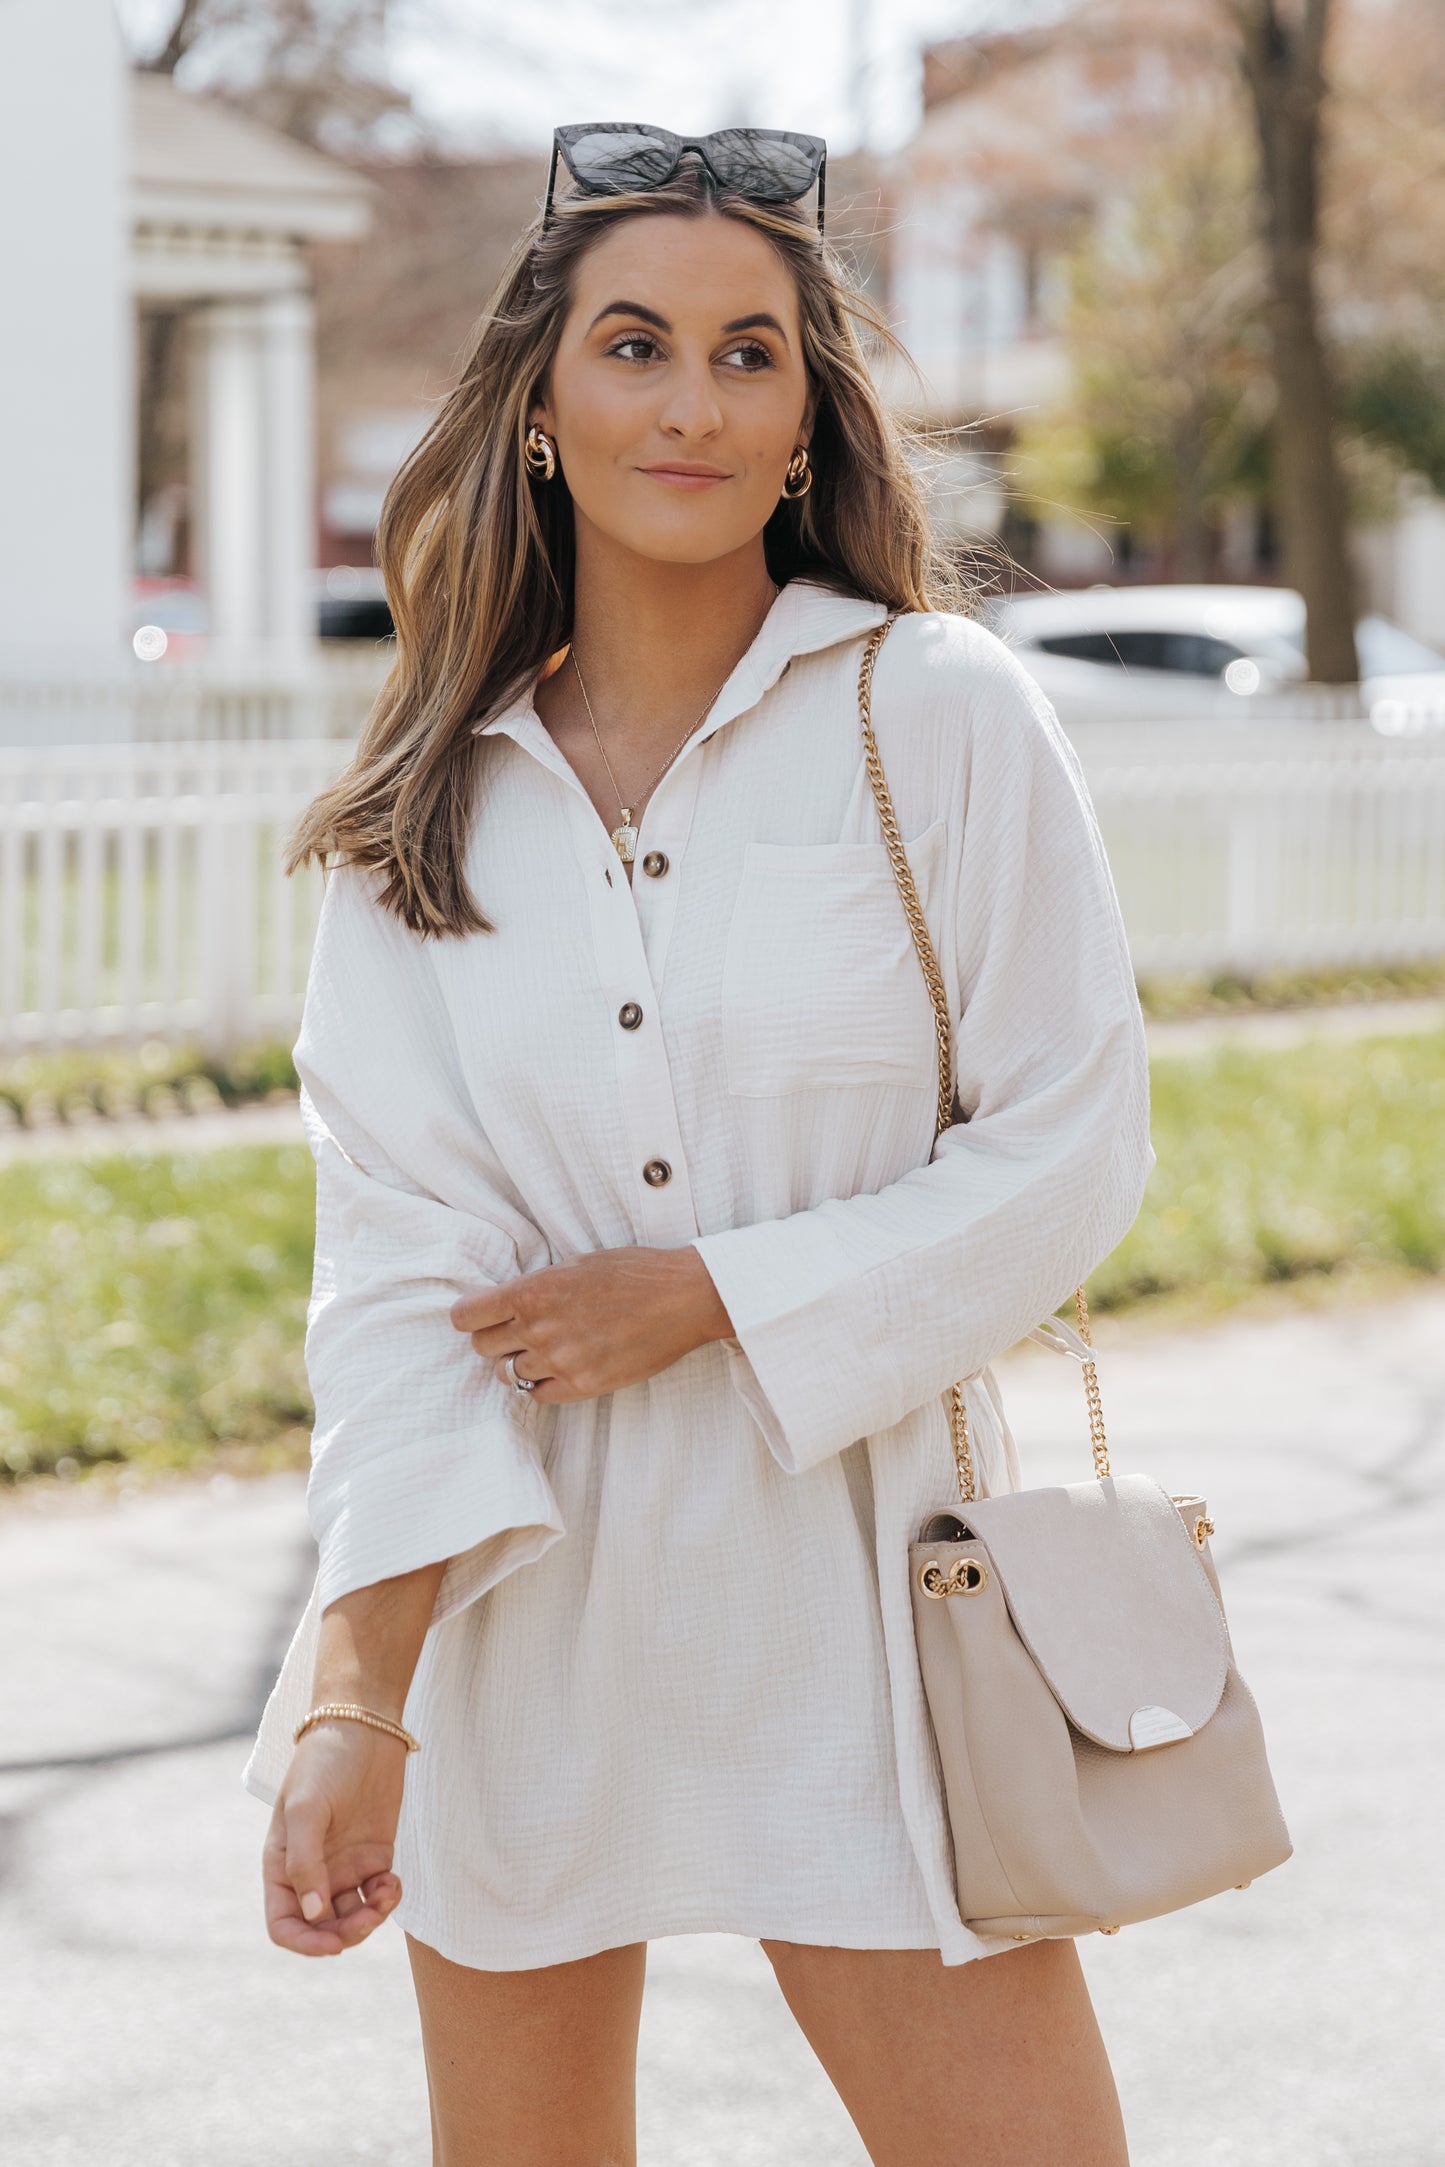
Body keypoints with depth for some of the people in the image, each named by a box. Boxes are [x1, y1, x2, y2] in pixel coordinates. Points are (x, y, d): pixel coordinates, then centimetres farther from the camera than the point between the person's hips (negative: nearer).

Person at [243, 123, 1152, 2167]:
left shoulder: (939, 716, -4)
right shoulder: (432, 800, 2)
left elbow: (1071, 1151, -4)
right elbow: (393, 1250, -6)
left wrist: (720, 1296, -14)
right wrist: (355, 1690, -17)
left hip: (849, 1579, -2)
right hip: (518, 1598, 2)